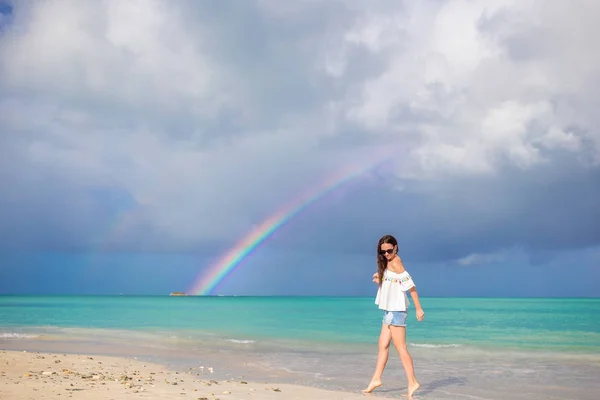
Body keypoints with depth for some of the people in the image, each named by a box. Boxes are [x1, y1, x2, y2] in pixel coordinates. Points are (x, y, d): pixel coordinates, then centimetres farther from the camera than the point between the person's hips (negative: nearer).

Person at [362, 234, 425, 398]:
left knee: (400, 347, -7)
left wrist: (418, 308, -22)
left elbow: (410, 285, -19)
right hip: (390, 310, 9)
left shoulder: (395, 263, -14)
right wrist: (380, 279, 3)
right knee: (382, 345, 12)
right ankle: (376, 379, 18)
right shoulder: (387, 263, 14)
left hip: (396, 310, -9)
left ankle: (412, 382, -4)